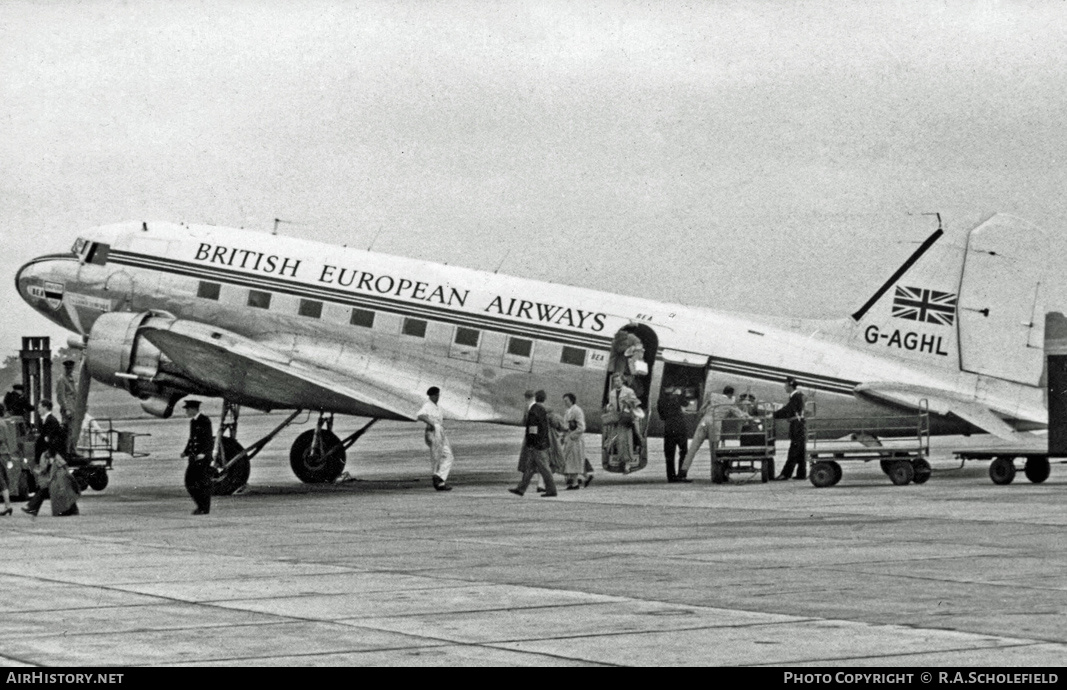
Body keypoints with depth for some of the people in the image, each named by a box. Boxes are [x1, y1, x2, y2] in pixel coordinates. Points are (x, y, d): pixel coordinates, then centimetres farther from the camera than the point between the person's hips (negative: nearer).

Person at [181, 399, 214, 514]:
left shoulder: (204, 421, -11)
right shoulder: (192, 421, 15)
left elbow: (208, 439, -17)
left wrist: (203, 453, -26)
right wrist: (186, 452, 10)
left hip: (204, 456, -8)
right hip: (194, 456, 8)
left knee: (203, 482, -5)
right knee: (189, 481, 4)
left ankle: (205, 508, 2)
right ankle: (201, 505, 14)